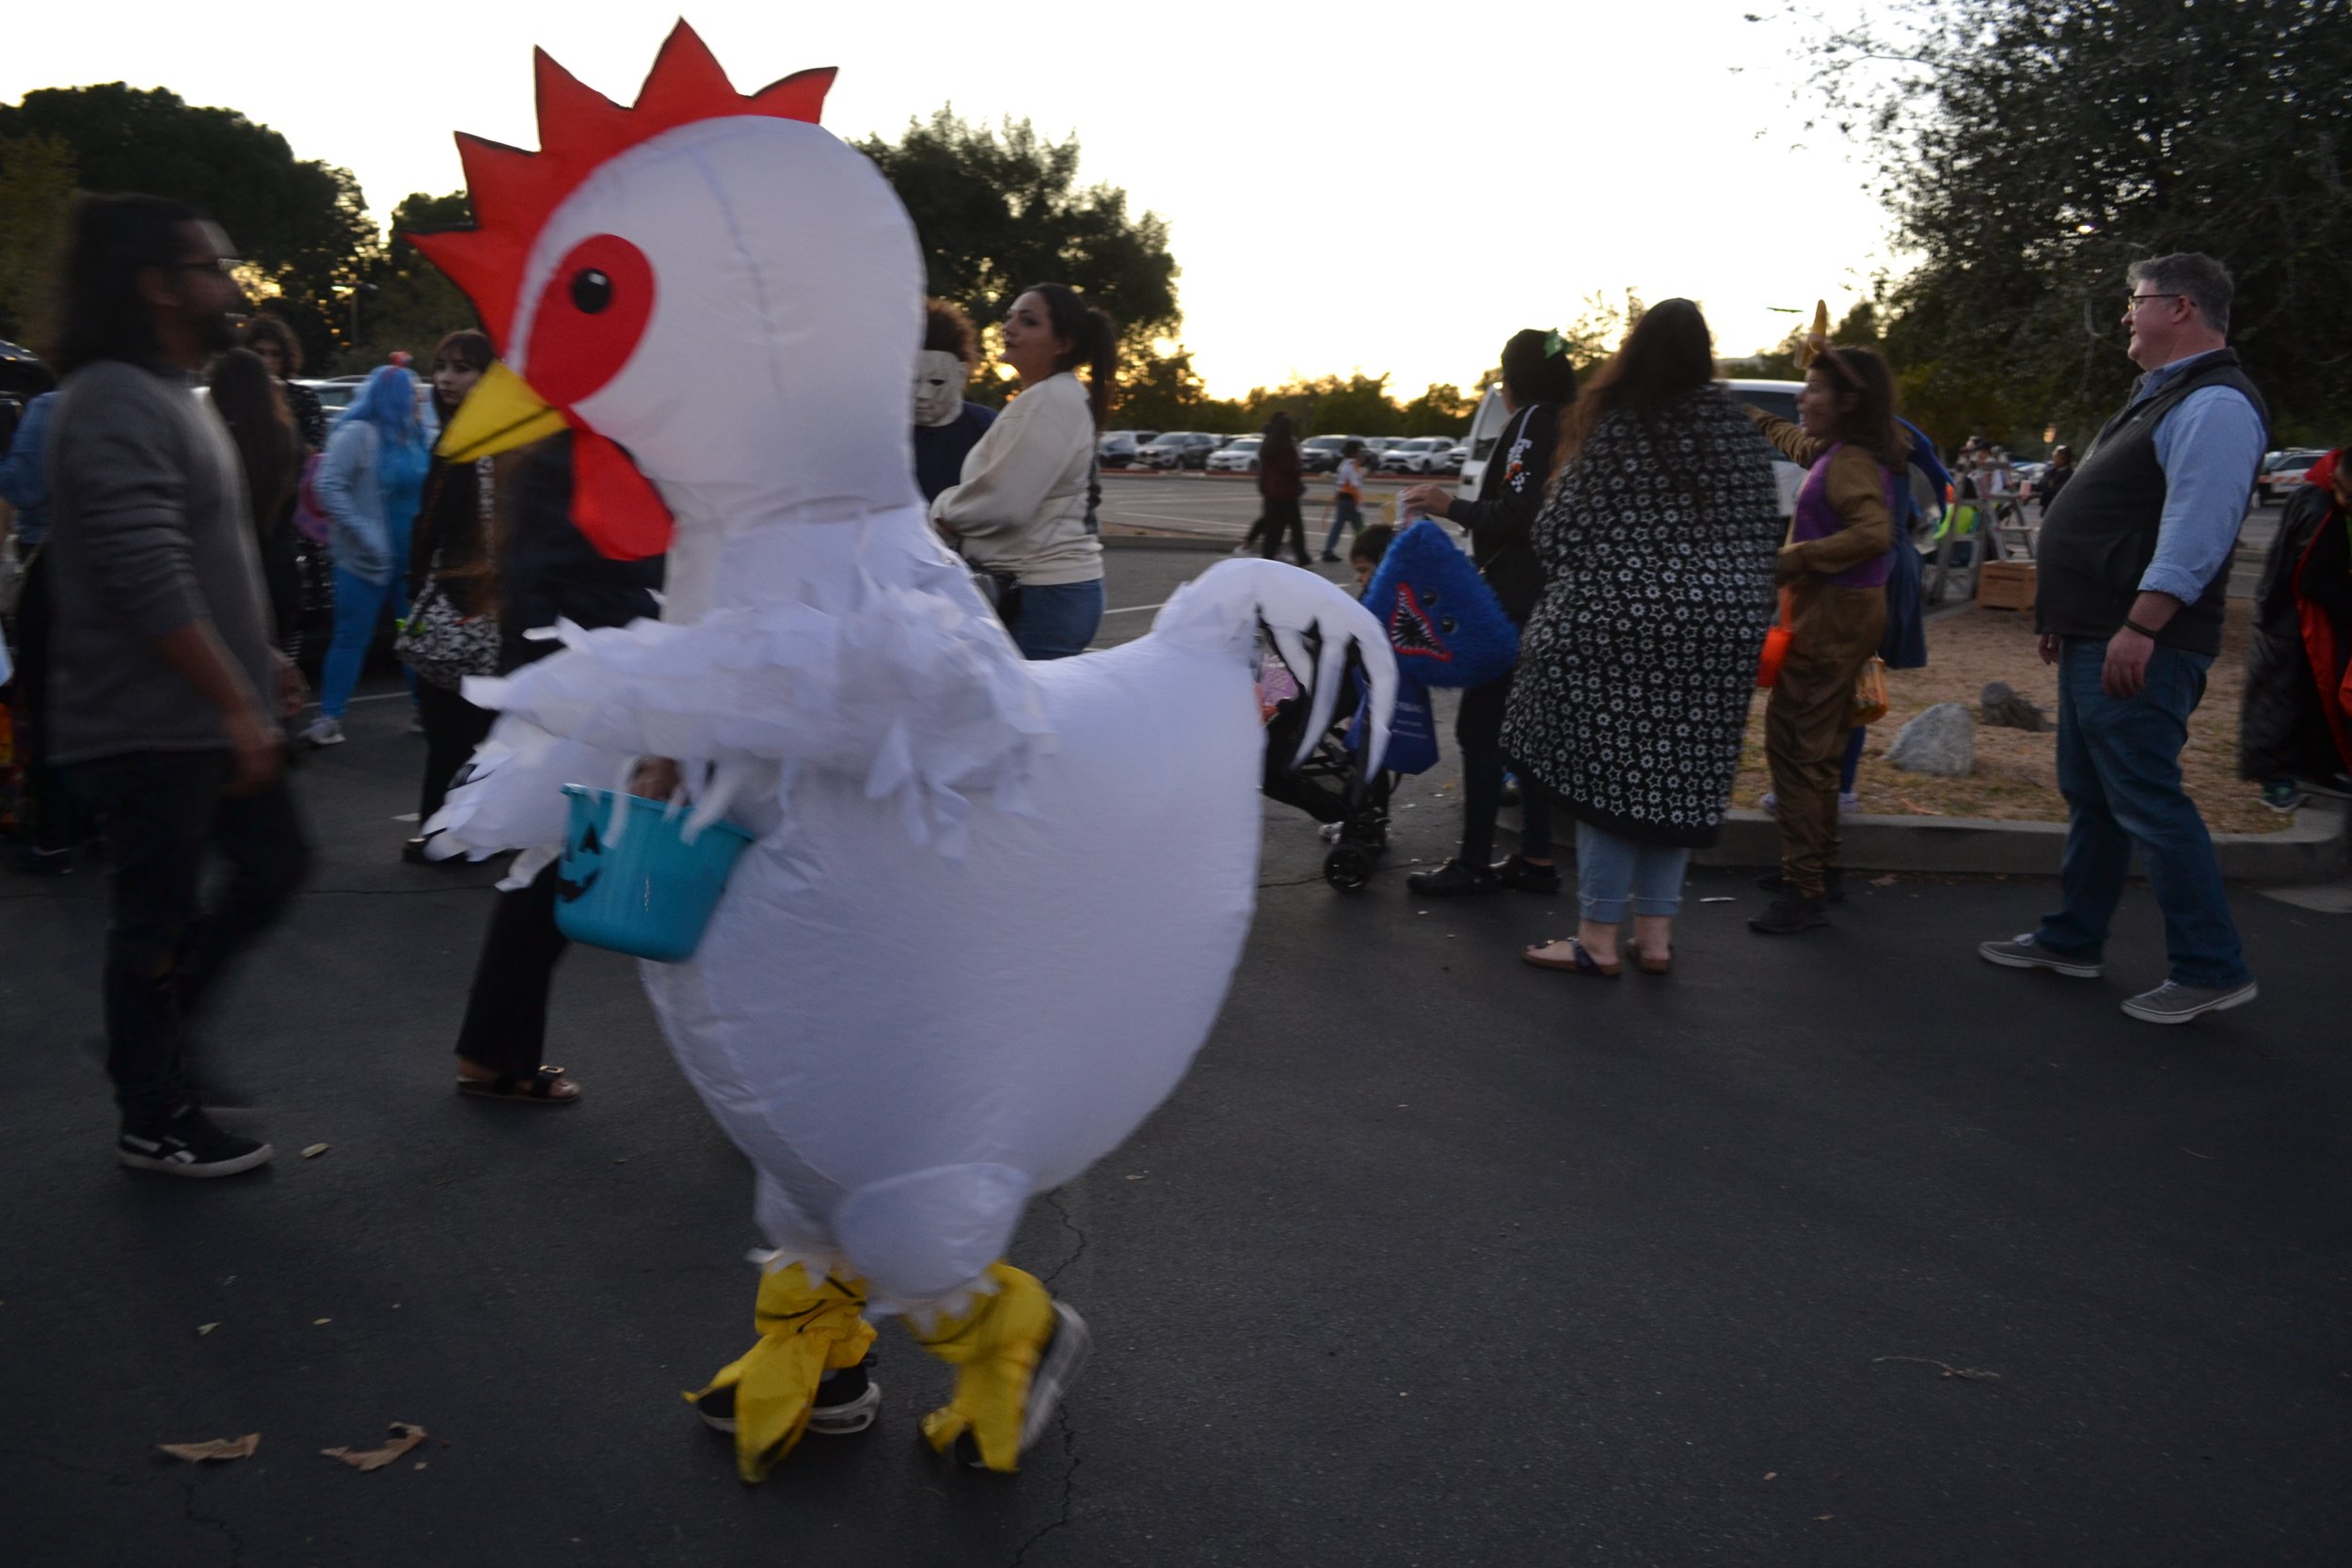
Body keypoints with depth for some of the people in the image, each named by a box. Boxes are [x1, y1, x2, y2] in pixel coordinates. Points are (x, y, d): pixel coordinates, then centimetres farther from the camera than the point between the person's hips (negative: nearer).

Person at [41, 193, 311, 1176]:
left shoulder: (174, 395, 15)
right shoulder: (116, 405, -18)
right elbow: (151, 585, -25)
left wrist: (259, 659, 21)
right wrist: (238, 705, -24)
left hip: (206, 717, 10)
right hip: (150, 727, -10)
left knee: (274, 864, 16)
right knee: (159, 913, 2)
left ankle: (154, 1031, 32)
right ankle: (154, 1122, 18)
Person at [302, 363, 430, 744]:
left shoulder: (415, 436, 8)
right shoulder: (358, 434, -12)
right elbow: (327, 486, -19)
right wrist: (363, 533, -21)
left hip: (411, 556, 7)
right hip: (367, 558, -6)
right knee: (352, 638, -3)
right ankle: (329, 718, 5)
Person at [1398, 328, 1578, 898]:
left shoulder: (1531, 421, -12)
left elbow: (1517, 516, -20)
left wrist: (1451, 506, -10)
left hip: (1514, 599, -10)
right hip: (1548, 600, 10)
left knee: (1479, 726, -6)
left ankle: (1476, 863, -4)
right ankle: (1535, 859, 16)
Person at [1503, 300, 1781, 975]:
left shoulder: (1610, 431, -8)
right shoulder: (1735, 435, 4)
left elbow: (1557, 534, -5)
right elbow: (1764, 540, 7)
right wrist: (1745, 622, 16)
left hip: (1615, 624, -4)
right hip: (1715, 634, 4)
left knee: (1607, 773, 2)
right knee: (1678, 779, 11)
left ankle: (1599, 938, 5)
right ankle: (1655, 934, 17)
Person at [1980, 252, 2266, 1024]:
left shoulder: (2214, 404, -15)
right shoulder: (2161, 397, 19)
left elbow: (2196, 532, -24)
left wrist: (2139, 628, -27)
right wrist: (2068, 619, 22)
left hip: (2137, 649, -11)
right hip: (2096, 640, 11)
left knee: (2146, 802, -8)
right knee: (2090, 795, 16)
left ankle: (2211, 969, 1)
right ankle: (2070, 940, 27)